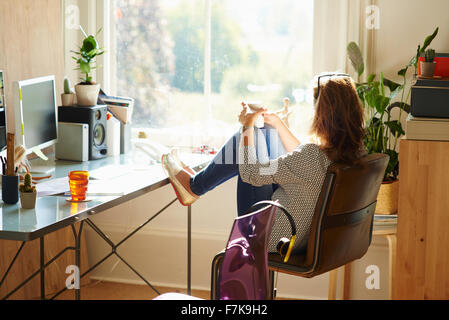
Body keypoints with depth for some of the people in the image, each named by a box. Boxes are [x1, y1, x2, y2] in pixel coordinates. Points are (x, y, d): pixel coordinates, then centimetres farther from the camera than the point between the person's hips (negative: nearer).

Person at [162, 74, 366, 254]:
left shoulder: (314, 156, -34)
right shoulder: (357, 151, -10)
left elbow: (250, 173, -21)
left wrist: (247, 126, -8)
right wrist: (279, 124, 13)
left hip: (271, 240, -7)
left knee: (249, 136, 2)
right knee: (267, 134, 15)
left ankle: (193, 185, 25)